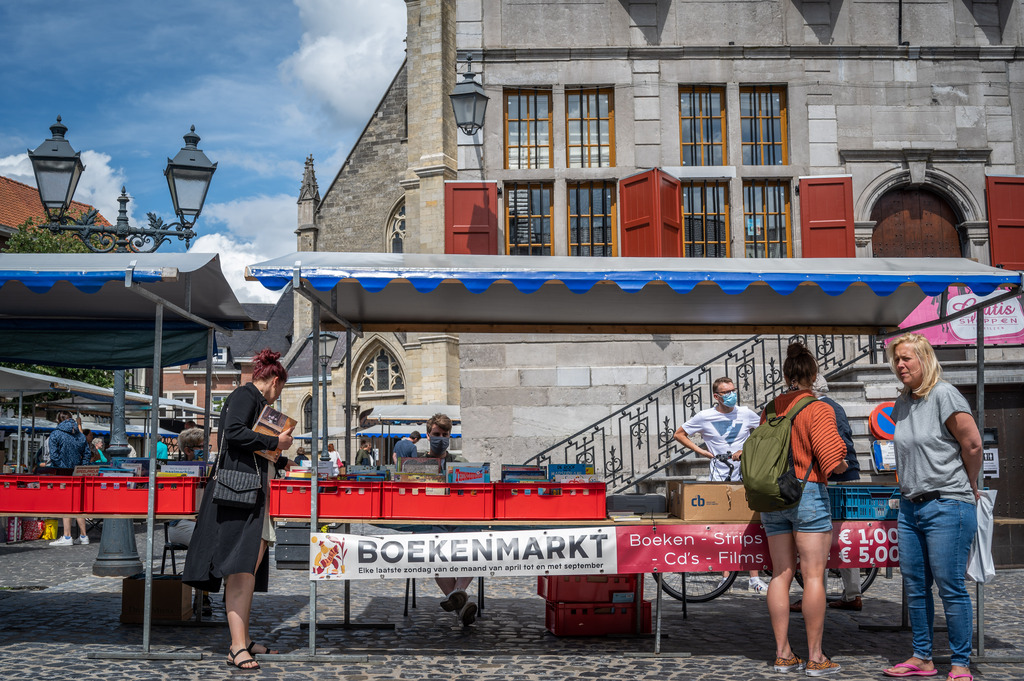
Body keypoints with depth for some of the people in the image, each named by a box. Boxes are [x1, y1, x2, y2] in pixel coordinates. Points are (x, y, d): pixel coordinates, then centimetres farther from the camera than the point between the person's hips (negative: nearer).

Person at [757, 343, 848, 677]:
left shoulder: (769, 411, 8)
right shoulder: (818, 409, -8)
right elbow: (832, 459, -15)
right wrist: (842, 468, 5)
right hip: (808, 493, -5)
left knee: (780, 575, 9)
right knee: (813, 576, -1)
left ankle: (783, 654, 13)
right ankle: (815, 658, 2)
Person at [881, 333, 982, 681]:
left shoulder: (943, 395, -11)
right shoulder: (900, 404, 12)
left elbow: (972, 444, -10)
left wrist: (968, 487, 0)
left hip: (946, 506, -8)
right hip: (910, 506, 8)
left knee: (950, 587, -4)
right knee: (914, 587, 11)